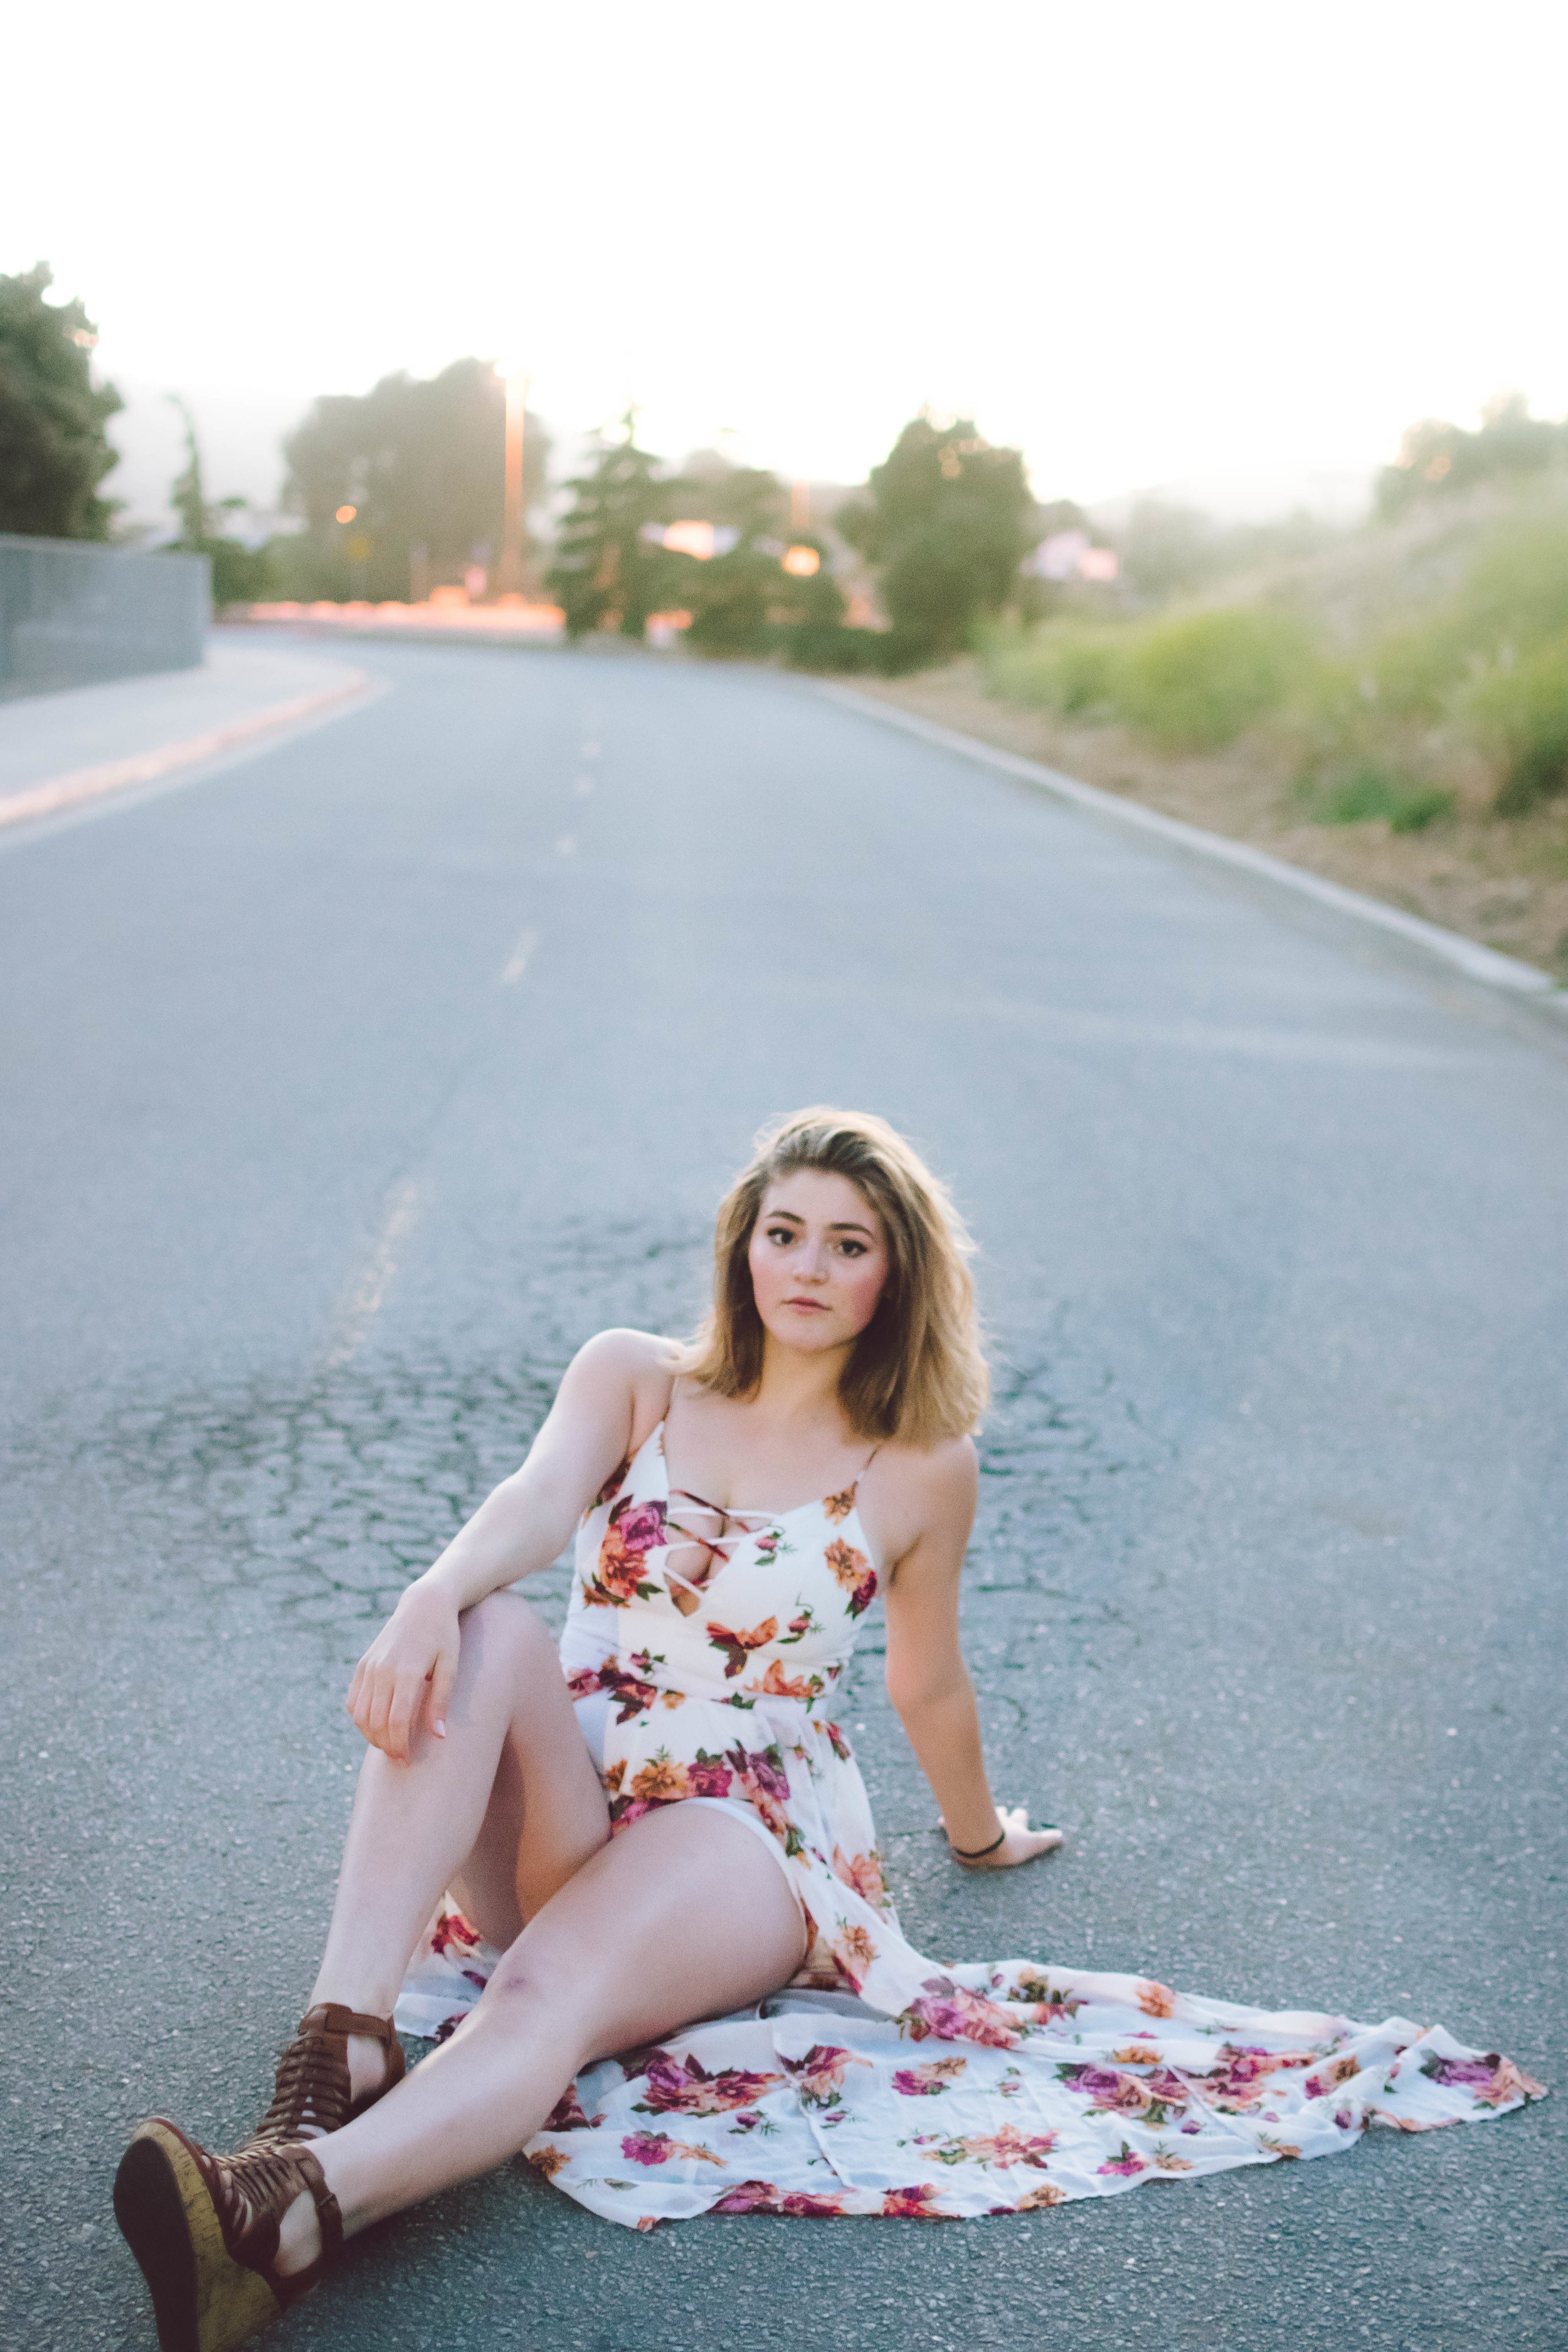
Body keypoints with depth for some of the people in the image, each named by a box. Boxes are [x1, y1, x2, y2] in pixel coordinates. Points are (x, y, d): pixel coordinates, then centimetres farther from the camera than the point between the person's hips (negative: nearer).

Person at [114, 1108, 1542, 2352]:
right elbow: (534, 1503, -13)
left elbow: (926, 1685, 19)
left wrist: (983, 1835, 32)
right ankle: (341, 2052, -43)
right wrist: (430, 1597, -35)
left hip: (744, 1841, -2)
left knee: (549, 1994, -35)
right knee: (481, 1638, -32)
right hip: (561, 1820, 2)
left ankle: (288, 2220, -60)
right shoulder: (634, 1378, 8)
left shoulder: (919, 1469, 4)